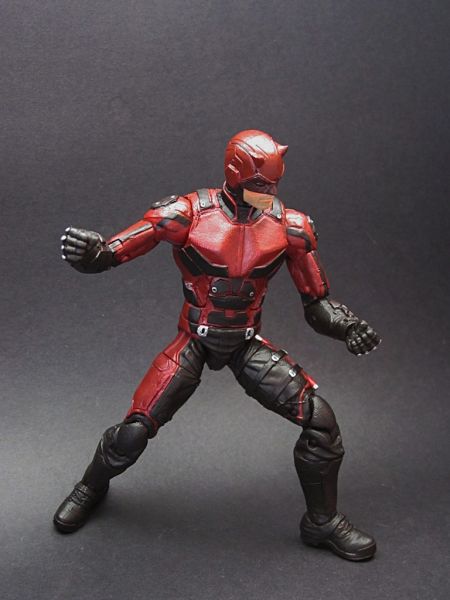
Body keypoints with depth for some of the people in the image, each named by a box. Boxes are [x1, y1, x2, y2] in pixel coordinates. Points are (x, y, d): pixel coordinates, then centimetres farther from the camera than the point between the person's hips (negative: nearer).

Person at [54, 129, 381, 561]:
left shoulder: (289, 226, -9)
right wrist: (90, 251, -42)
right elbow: (114, 252, -18)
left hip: (248, 346, 2)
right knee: (134, 432, -6)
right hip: (194, 342, -2)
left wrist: (347, 326, -22)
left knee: (320, 420, -11)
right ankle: (91, 487, 31)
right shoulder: (189, 214, -17)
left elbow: (316, 302, -1)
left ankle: (322, 523, 14)